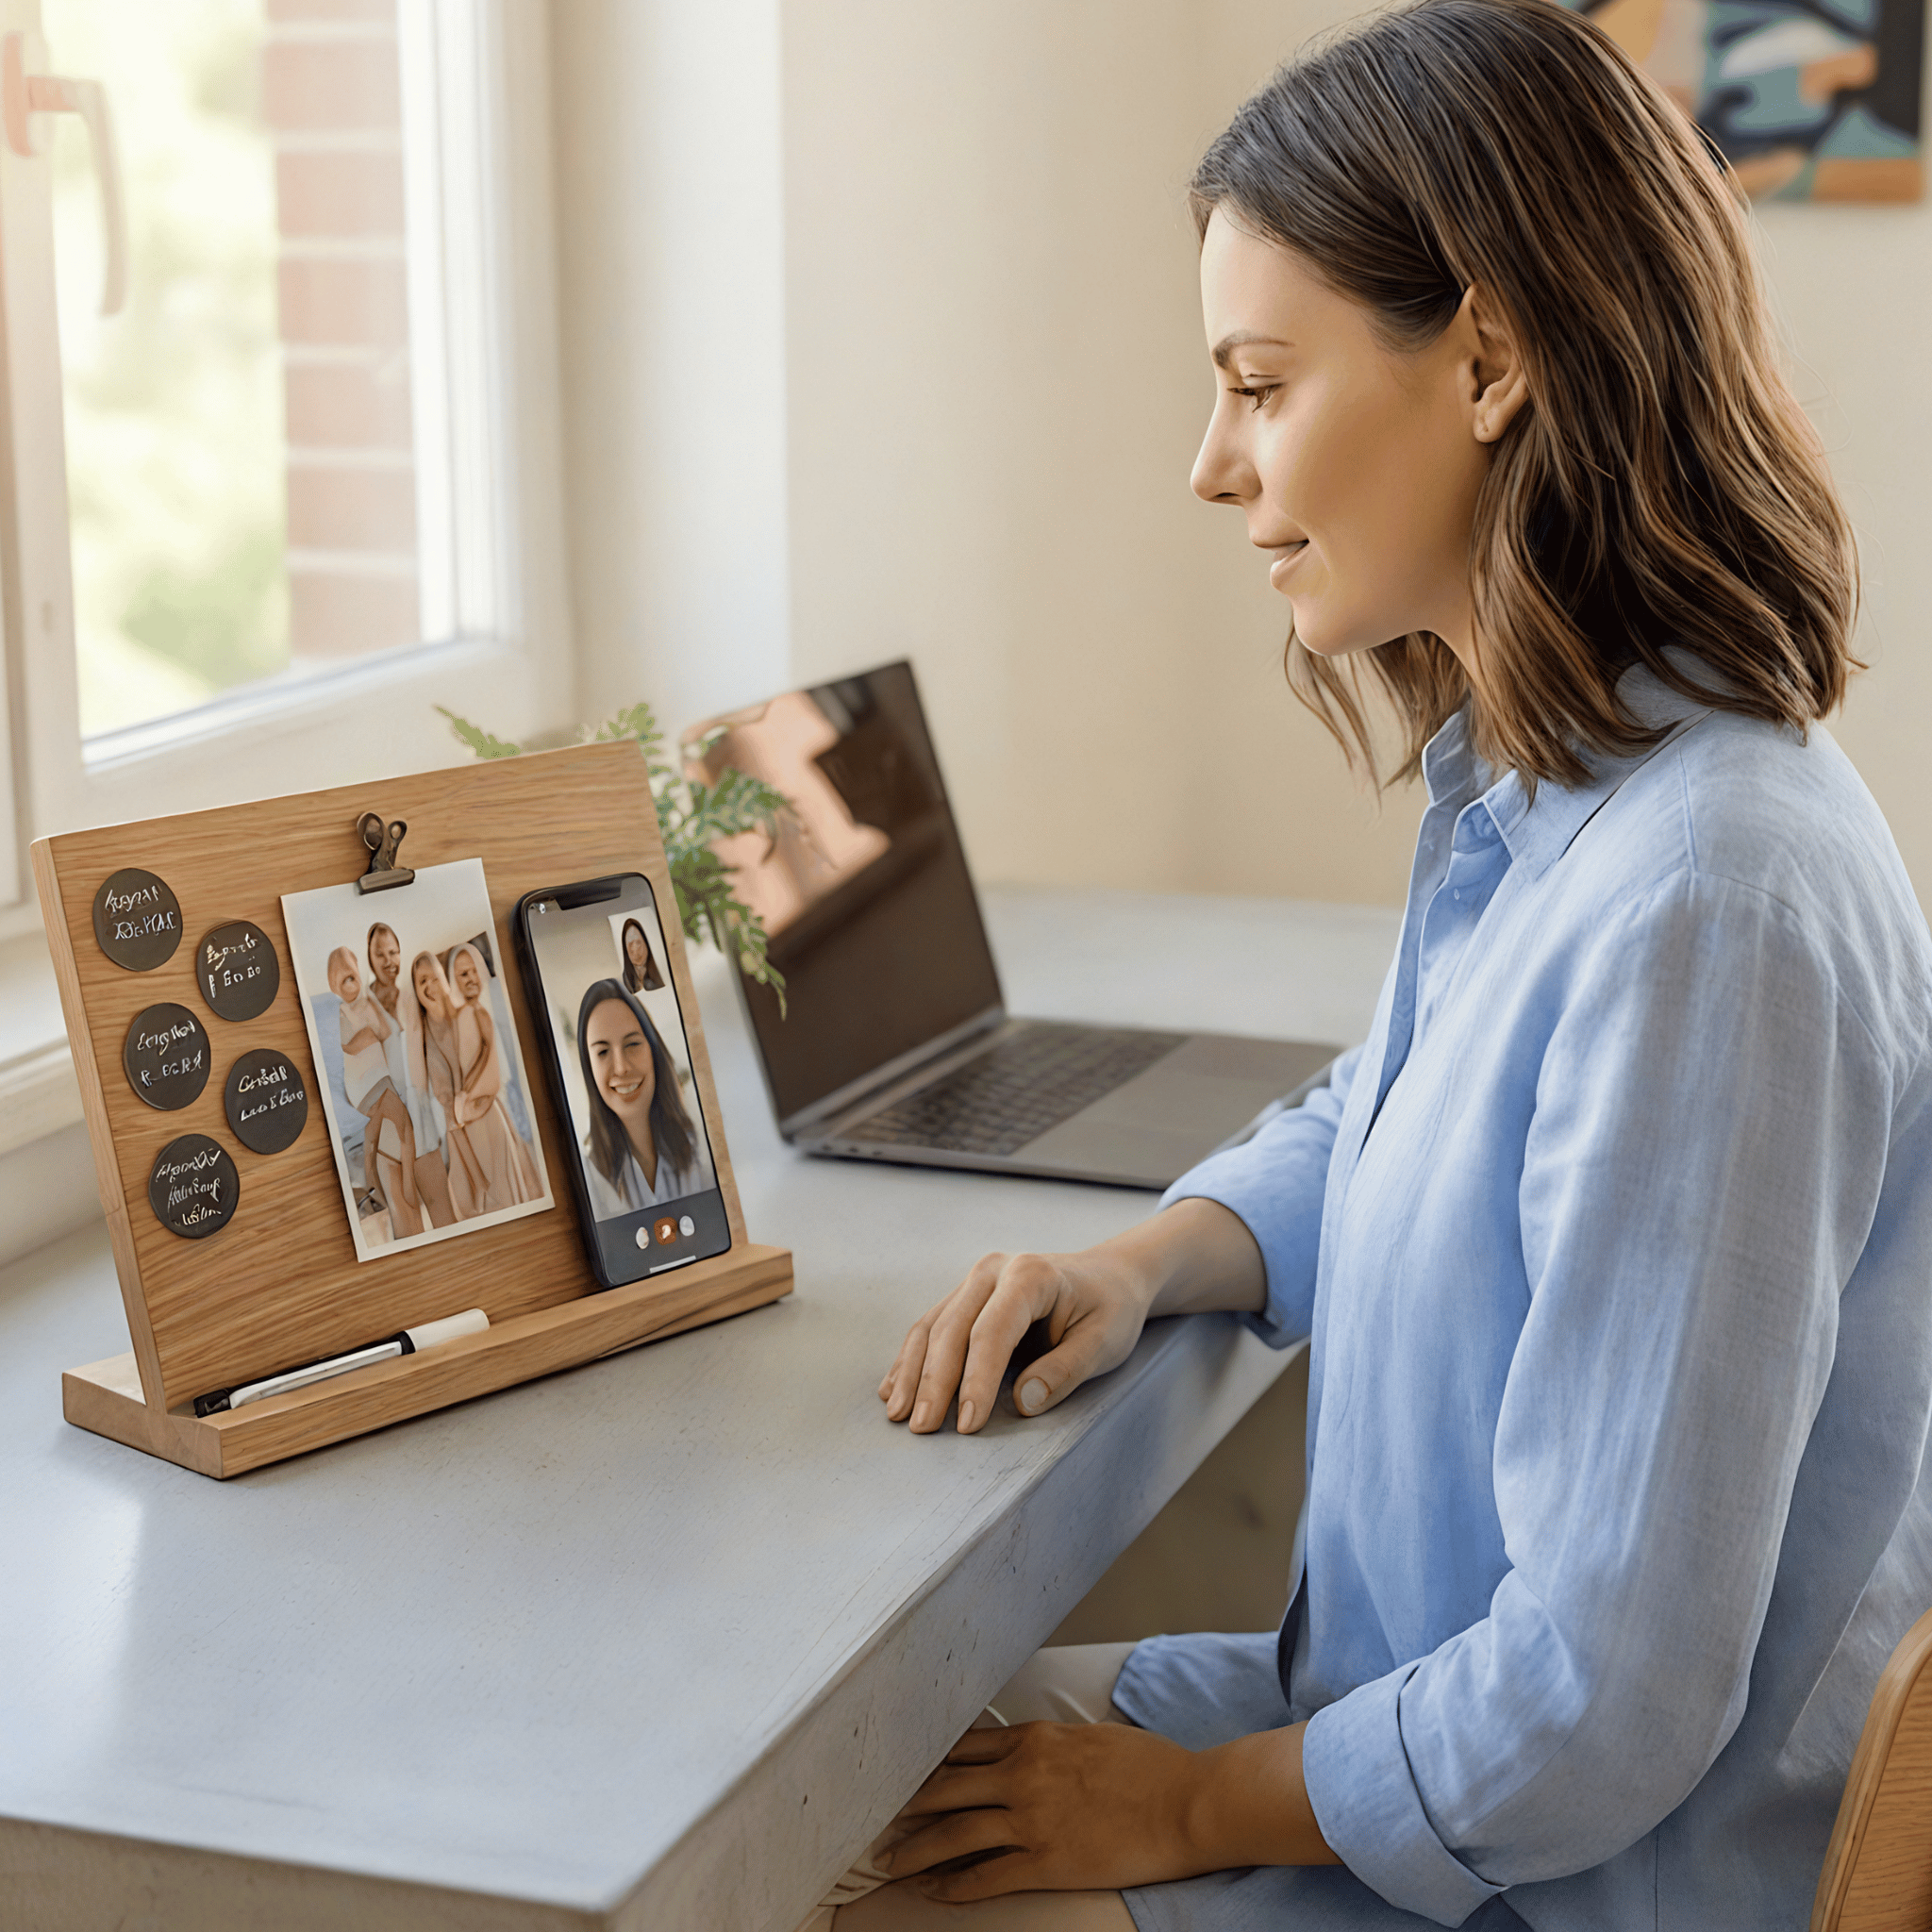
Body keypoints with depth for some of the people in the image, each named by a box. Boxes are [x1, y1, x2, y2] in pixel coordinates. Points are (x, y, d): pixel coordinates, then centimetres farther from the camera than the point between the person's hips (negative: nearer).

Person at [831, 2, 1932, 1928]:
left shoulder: (1700, 905, -30)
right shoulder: (1532, 795, 1)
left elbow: (1604, 1711, -28)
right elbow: (1363, 1138, 21)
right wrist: (1142, 1266, 0)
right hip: (1419, 1717, 8)